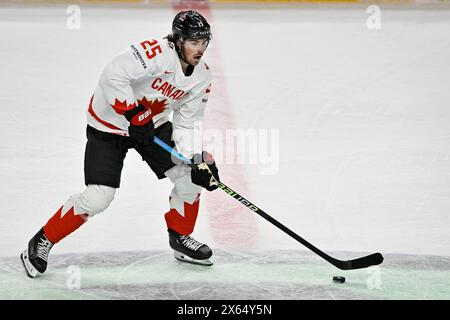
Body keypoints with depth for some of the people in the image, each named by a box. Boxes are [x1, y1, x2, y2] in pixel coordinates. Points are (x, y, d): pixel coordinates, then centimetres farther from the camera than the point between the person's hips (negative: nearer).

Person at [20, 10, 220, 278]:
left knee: (190, 177, -3)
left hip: (154, 124, 7)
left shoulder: (202, 75, -5)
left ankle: (180, 237, 21)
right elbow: (113, 77, -38)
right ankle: (43, 242, 4)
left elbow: (188, 123, -1)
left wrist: (197, 159, -14)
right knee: (98, 197, -15)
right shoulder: (156, 52, -29)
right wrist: (135, 116, -34)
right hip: (109, 125, -7)